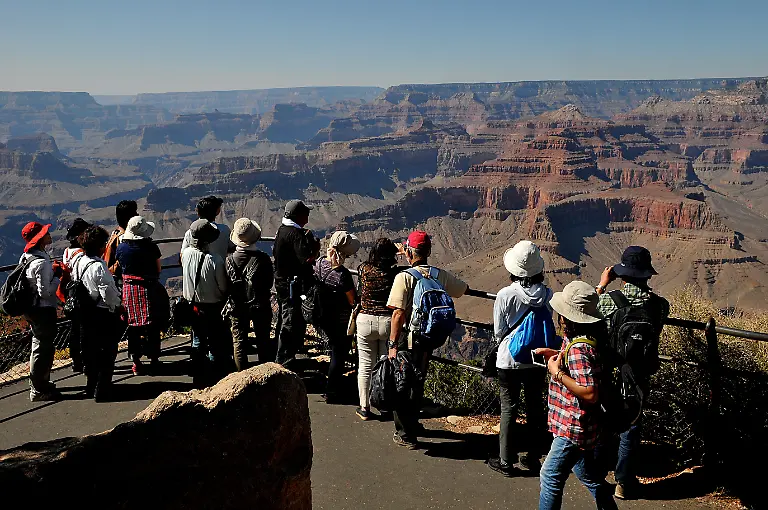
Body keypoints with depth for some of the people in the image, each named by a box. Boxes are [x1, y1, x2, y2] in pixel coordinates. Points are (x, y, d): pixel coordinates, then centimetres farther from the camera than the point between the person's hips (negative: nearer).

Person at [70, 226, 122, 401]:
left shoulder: (77, 262, 1)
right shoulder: (98, 266, -24)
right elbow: (108, 293, -23)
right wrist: (116, 307, -6)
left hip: (85, 313, 8)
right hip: (104, 314, -8)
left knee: (90, 350, 19)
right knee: (107, 353, 4)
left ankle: (90, 387, 31)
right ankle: (101, 391, 9)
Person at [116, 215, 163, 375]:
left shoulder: (121, 247, -2)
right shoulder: (151, 247, -10)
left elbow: (120, 268, 8)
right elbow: (158, 270, -2)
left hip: (128, 289, 3)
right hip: (148, 288, -3)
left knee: (132, 326, 9)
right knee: (152, 325, 6)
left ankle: (136, 361, 12)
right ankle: (154, 359, 10)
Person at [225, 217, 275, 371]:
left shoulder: (230, 260, -15)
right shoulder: (263, 259, -18)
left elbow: (225, 286, -6)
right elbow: (269, 283, -7)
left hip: (238, 308, 0)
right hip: (261, 307, 0)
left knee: (239, 341, 14)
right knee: (263, 341, 16)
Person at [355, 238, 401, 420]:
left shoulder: (363, 269, -7)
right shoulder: (396, 274, -14)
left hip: (365, 321, 1)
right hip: (389, 322, -1)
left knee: (365, 365, 11)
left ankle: (365, 407, 16)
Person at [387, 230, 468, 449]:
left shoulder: (404, 277, -17)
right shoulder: (441, 275, -1)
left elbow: (398, 314, -21)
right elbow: (464, 289, 17)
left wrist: (393, 344, -17)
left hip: (407, 339, -5)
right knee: (418, 383, 22)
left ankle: (406, 435, 14)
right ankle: (412, 425, 38)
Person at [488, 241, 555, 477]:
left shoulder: (505, 295, -19)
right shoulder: (547, 294, -9)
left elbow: (499, 331, -10)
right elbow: (549, 327, 1)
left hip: (510, 360, -3)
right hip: (537, 360, 4)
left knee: (509, 409, 8)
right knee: (535, 407, 16)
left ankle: (506, 461, 15)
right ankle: (531, 457, 28)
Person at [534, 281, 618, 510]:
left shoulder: (578, 349, -28)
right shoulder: (577, 339, 2)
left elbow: (590, 393, -32)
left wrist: (557, 373, -25)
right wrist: (555, 355, 5)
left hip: (574, 428, -10)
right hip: (577, 424, 10)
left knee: (551, 476, 3)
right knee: (590, 476, 24)